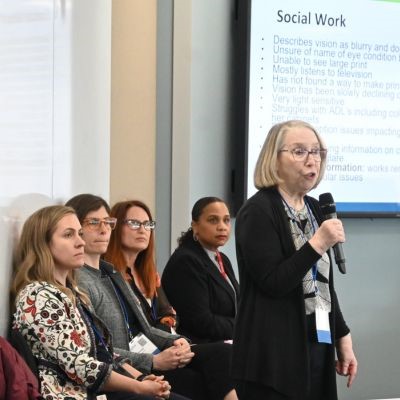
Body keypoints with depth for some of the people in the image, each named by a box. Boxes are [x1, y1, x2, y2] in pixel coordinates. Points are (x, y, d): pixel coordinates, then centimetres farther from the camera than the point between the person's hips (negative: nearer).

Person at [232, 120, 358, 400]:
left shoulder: (314, 209, 14)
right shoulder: (258, 212, -9)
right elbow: (272, 283, -17)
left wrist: (342, 337, 17)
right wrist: (318, 244, -21)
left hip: (317, 348, 7)